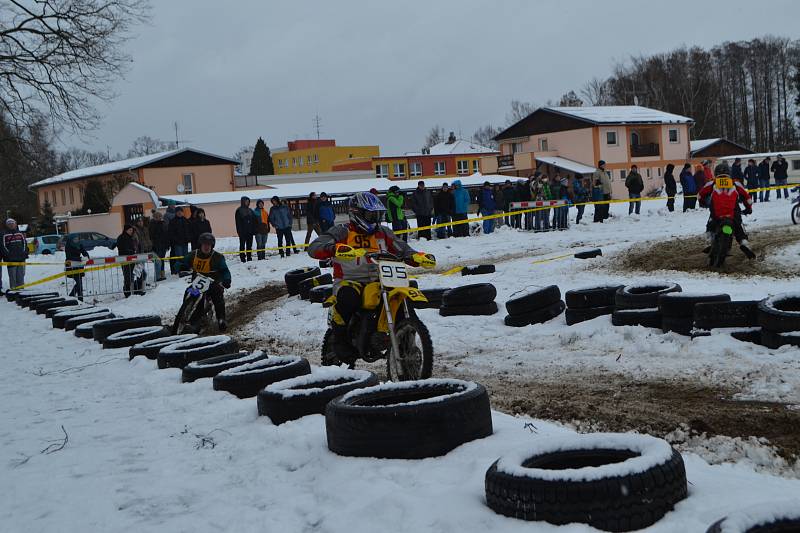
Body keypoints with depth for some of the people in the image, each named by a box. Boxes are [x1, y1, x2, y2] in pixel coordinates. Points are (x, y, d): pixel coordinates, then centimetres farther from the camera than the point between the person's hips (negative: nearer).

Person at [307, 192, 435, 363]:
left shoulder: (383, 233, 15)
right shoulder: (342, 232, -2)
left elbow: (403, 250, 15)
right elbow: (314, 248, -16)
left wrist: (419, 257, -8)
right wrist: (336, 248, -38)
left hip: (378, 282, 5)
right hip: (349, 281, -5)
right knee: (348, 295, -38)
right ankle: (340, 338, -15)